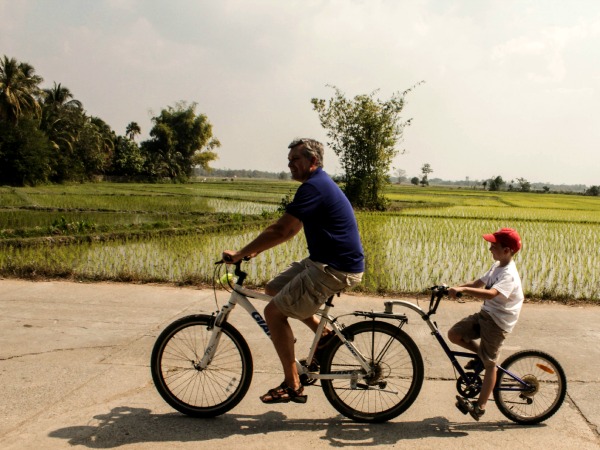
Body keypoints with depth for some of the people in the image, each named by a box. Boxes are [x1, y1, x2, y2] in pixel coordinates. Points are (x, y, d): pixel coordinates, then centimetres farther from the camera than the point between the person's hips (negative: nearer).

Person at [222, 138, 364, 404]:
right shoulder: (320, 184, 16)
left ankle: (292, 386, 2)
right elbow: (291, 231, 20)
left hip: (336, 269, -10)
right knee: (274, 289, 16)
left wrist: (239, 254, -13)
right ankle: (323, 331, 19)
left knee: (274, 312, -8)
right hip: (323, 261, 10)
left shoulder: (314, 187, -17)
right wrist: (255, 250, 15)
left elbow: (280, 230, -21)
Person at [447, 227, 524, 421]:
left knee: (489, 364, 0)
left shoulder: (509, 275, -22)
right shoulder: (497, 266, 8)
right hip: (485, 313, 8)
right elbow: (477, 283, 13)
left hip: (497, 321, -8)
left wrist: (462, 289, -47)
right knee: (454, 334, -2)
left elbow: (490, 294, -39)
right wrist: (454, 287, 0)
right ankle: (480, 354, 20)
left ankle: (480, 406, 9)